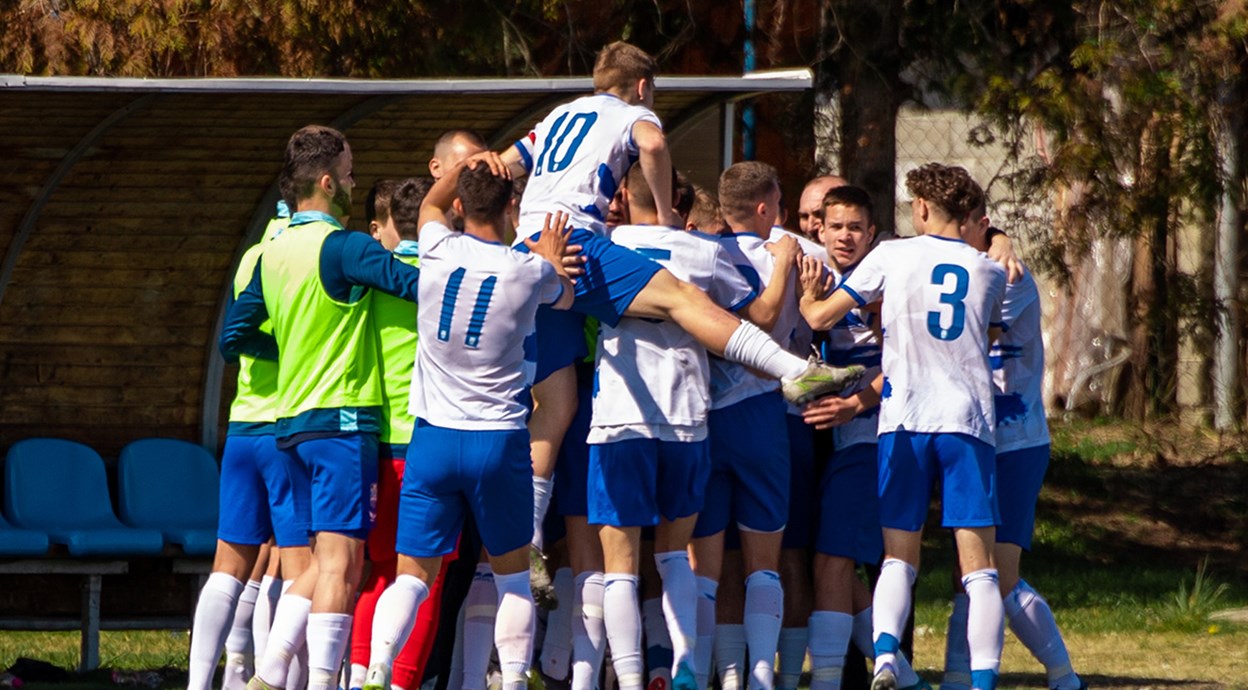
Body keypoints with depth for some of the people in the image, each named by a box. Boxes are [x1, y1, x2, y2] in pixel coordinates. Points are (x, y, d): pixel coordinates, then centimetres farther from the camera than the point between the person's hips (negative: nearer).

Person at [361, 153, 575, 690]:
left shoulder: (439, 252, -4)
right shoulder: (530, 271, -6)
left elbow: (430, 202, 22)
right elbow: (565, 297, 21)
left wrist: (469, 163, 13)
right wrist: (553, 260, 39)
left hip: (433, 438, 1)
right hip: (500, 441, -1)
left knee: (412, 575, 4)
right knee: (512, 575, 14)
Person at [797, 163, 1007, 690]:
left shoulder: (893, 256, 4)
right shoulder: (990, 272, 11)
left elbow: (820, 316, 4)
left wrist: (808, 294, 28)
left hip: (903, 419, 0)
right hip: (969, 419, 0)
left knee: (899, 557, 8)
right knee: (978, 567, -1)